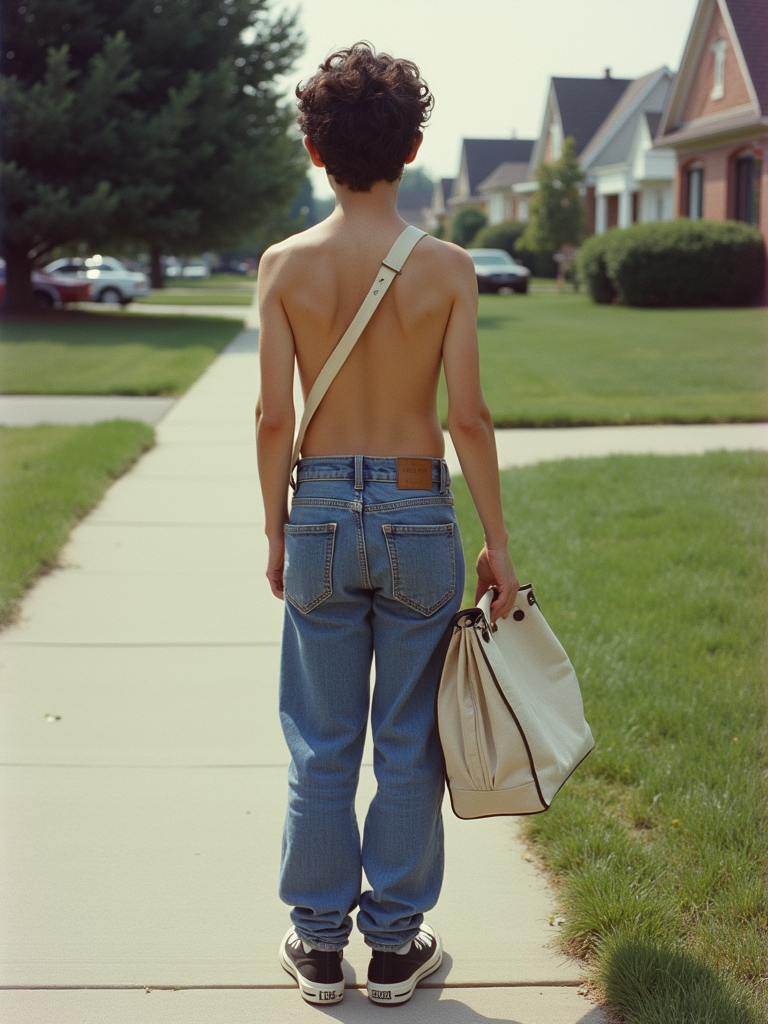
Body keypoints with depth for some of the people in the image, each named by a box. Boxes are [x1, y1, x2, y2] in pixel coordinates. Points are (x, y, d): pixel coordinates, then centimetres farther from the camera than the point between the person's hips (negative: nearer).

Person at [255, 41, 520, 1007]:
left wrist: (276, 530, 6)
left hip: (321, 511, 1)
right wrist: (497, 542, 0)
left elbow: (273, 414, -6)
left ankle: (319, 944, 22)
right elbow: (468, 416, -8)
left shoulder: (285, 264, -5)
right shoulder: (446, 266, -7)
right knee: (408, 743, 11)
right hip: (418, 512, -1)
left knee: (321, 745, 12)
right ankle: (395, 944, 21)